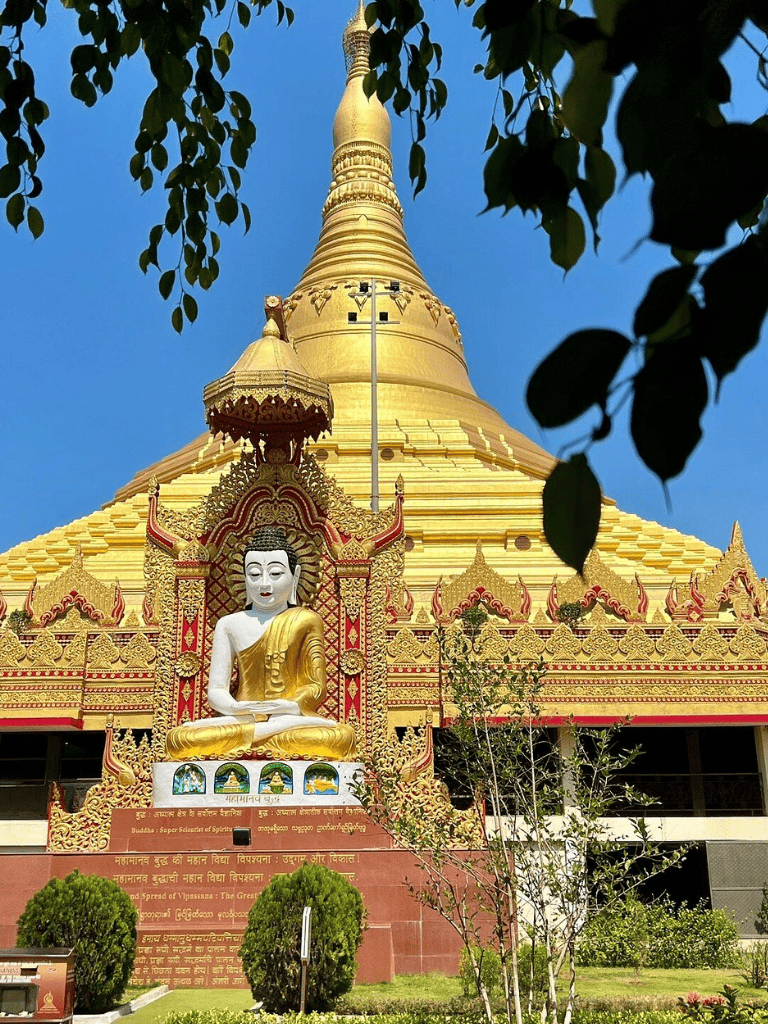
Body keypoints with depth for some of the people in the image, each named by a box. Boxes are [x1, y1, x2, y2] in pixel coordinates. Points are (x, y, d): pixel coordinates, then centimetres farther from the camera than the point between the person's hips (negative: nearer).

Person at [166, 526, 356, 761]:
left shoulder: (306, 620, 12)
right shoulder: (229, 625, 15)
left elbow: (317, 687, 7)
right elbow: (216, 691, 9)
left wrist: (295, 706, -17)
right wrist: (236, 708, -15)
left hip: (293, 715, -1)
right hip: (243, 718, 1)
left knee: (342, 736, -36)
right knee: (178, 739, -30)